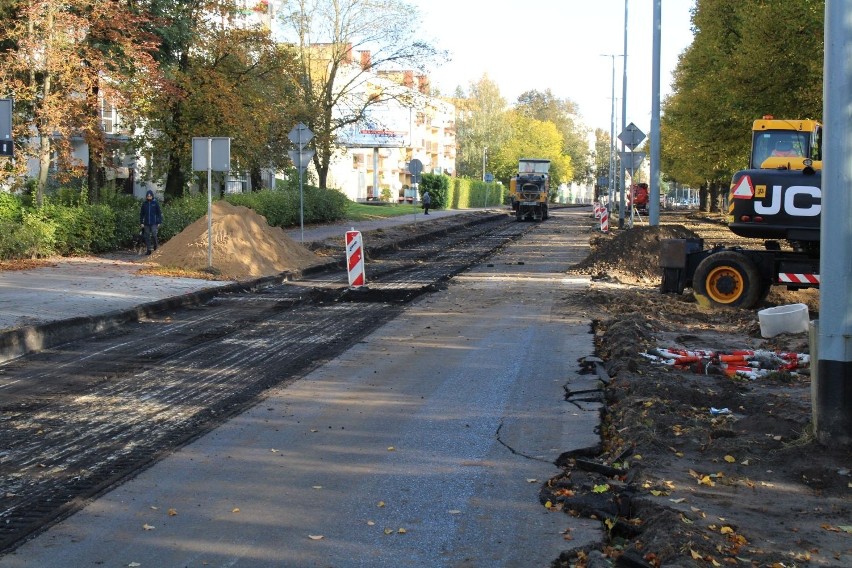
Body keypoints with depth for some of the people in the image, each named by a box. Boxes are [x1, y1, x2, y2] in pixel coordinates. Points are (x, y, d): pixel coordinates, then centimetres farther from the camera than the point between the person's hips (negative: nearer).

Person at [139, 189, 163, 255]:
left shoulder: (156, 203, 0)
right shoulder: (144, 203, 6)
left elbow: (159, 212, 3)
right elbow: (141, 213, 11)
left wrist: (159, 222, -1)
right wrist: (141, 222, 6)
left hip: (154, 223, -3)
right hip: (146, 223, 3)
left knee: (154, 235, -10)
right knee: (147, 237, 3)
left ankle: (155, 248, 10)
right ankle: (148, 250, 10)